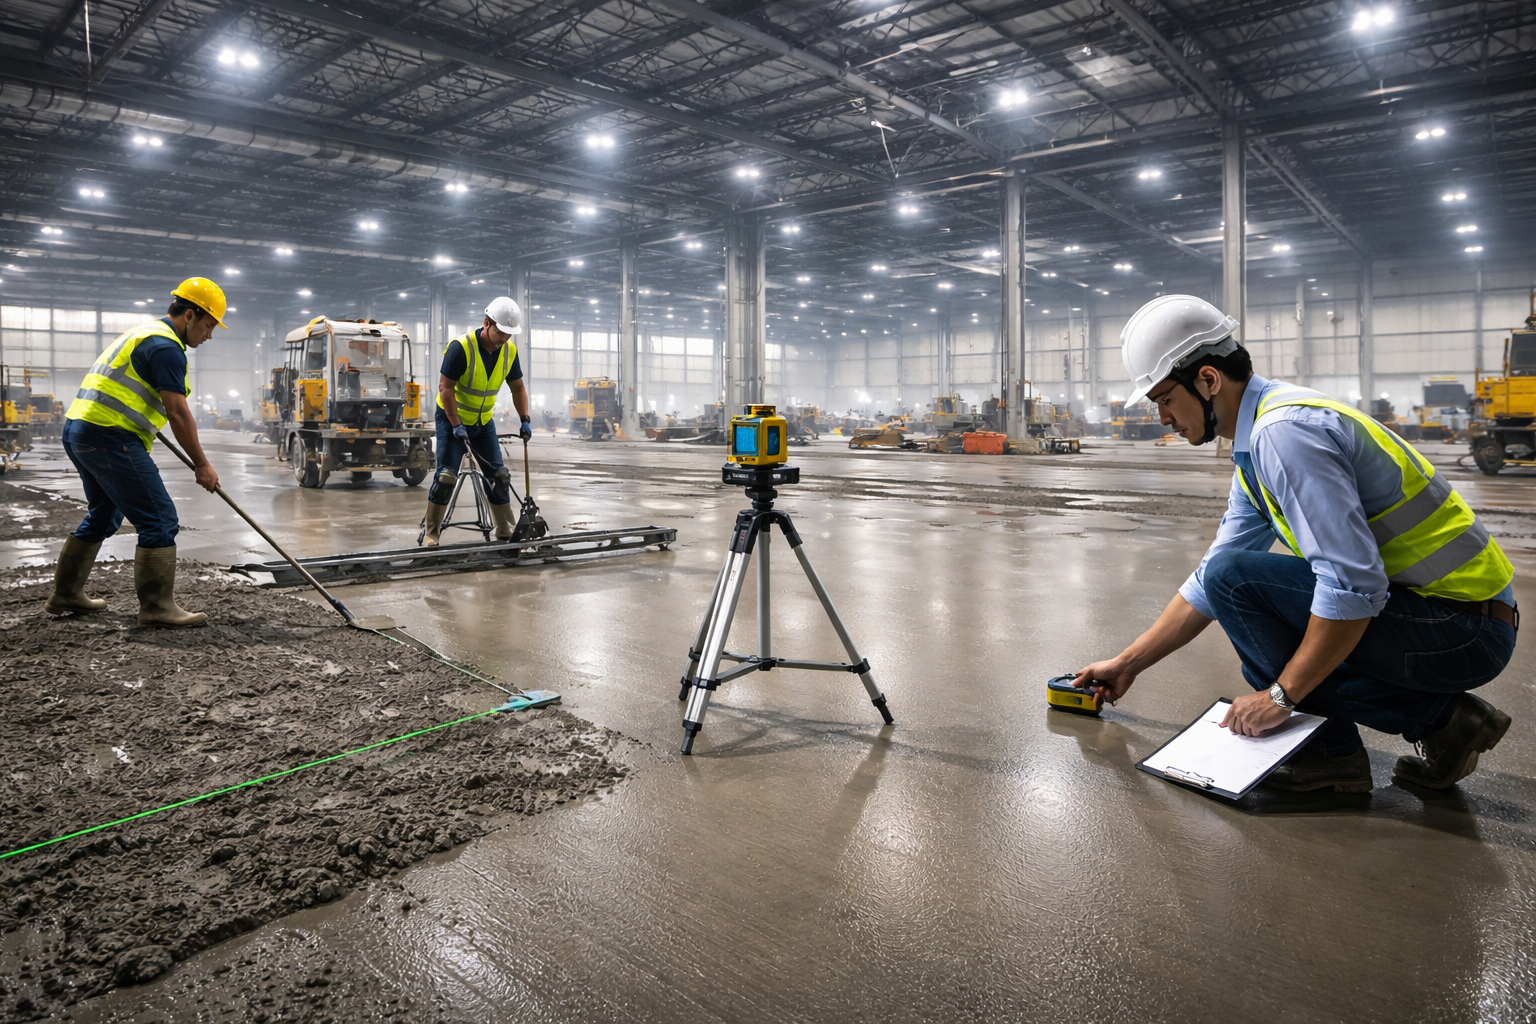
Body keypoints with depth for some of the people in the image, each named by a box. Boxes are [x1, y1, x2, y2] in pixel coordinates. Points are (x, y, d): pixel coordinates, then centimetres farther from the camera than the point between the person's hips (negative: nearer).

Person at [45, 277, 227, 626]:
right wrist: (202, 465, -11)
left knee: (102, 516, 24)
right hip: (110, 437, -11)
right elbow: (177, 413, -17)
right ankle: (157, 607, -5)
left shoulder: (146, 333, 21)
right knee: (159, 520, -8)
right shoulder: (166, 346, -13)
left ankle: (66, 595, 33)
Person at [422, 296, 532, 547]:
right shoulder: (461, 347, -24)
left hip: (483, 422, 6)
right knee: (446, 476, -11)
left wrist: (525, 420, -2)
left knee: (499, 475, 3)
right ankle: (431, 533, 1)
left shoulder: (509, 351, -6)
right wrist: (456, 426, -26)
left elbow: (518, 388, 6)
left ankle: (506, 530, 14)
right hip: (451, 419, -5)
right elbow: (445, 388, -23)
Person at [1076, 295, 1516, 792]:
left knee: (1234, 578, -19)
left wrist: (1280, 694, -17)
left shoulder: (1284, 432, -21)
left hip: (1464, 632, -10)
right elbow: (1207, 586, 17)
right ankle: (1437, 716, 8)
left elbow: (1354, 586, -28)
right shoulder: (1259, 438, 11)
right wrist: (1127, 665, 18)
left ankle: (1330, 752, -5)